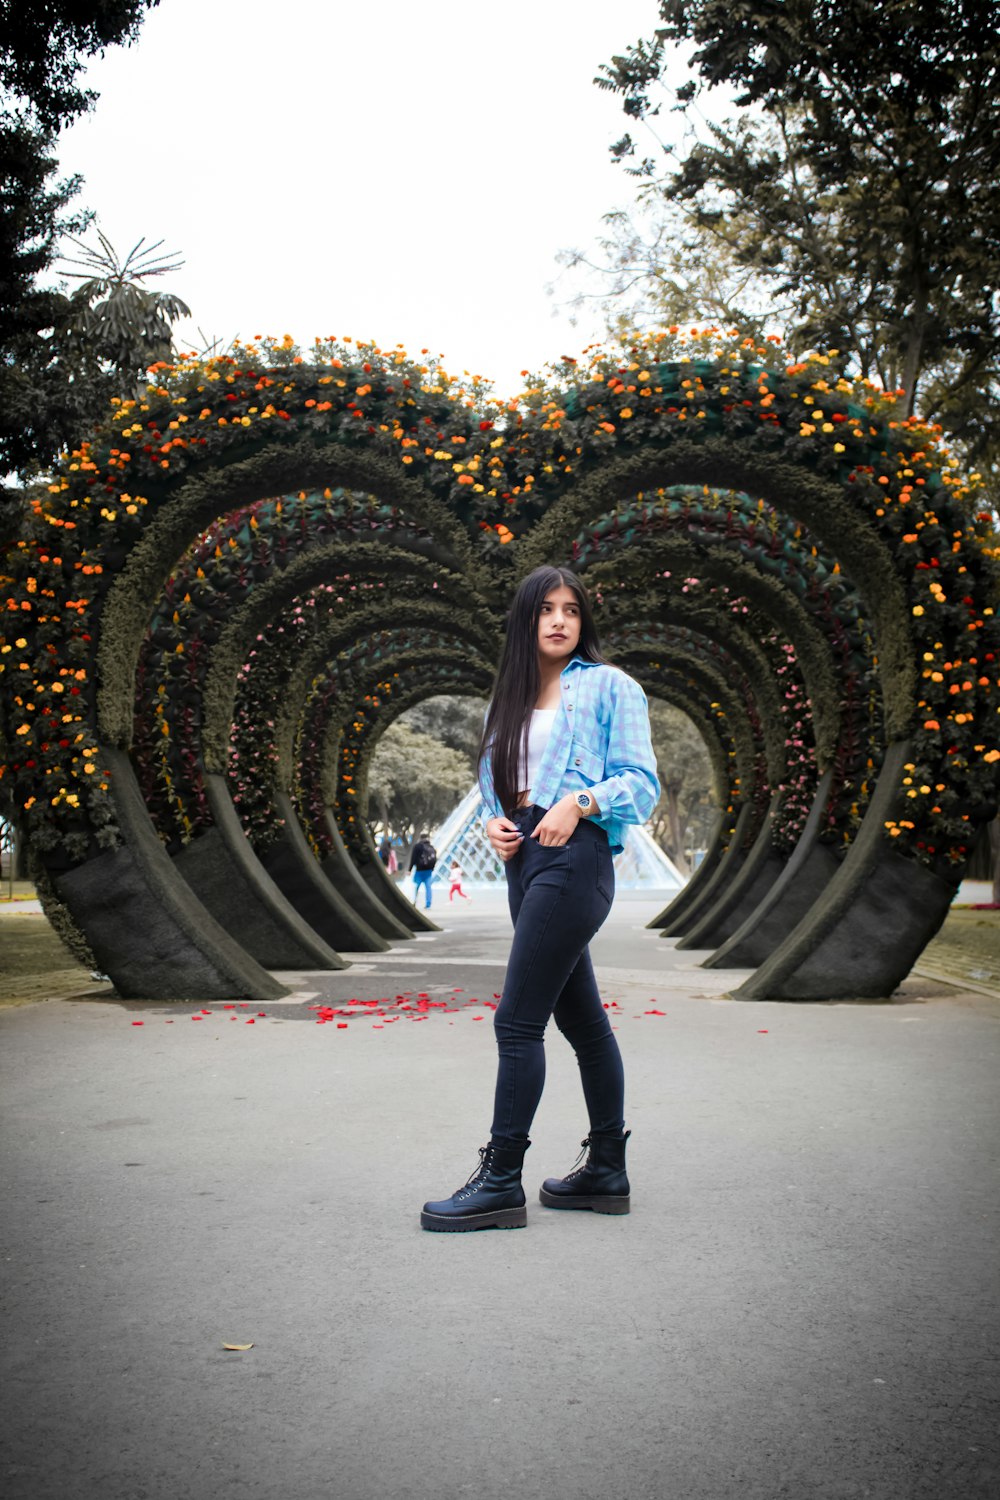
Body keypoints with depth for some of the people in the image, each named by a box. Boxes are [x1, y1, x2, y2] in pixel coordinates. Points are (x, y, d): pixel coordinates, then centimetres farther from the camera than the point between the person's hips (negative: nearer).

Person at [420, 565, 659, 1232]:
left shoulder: (609, 686, 3)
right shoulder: (512, 698, 21)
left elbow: (641, 780, -4)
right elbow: (497, 782, 24)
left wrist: (579, 803, -19)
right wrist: (494, 822, 2)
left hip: (575, 855, -7)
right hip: (525, 858, 7)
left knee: (517, 1020, -10)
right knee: (582, 1018, 12)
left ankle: (501, 1182, -5)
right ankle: (607, 1171, 20)